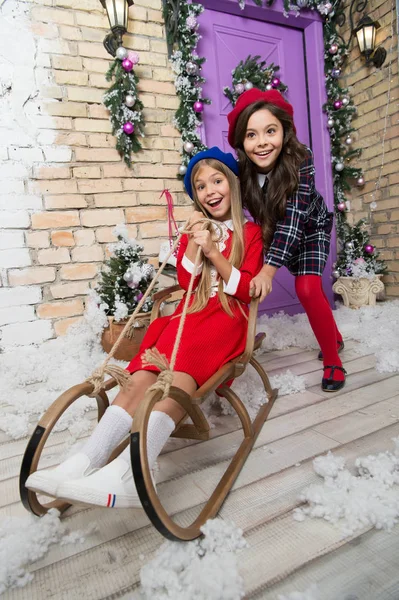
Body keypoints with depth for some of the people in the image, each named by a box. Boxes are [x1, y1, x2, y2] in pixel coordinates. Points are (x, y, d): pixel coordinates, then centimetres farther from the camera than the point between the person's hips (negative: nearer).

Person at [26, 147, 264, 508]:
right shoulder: (195, 230, 23)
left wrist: (213, 252, -8)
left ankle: (129, 473, -48)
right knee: (146, 372, -26)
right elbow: (186, 282, 10)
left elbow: (246, 289, 1)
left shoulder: (250, 233, 13)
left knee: (181, 367, -35)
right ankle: (87, 461, -38)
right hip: (190, 314, 4)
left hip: (228, 317, -3)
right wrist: (194, 242, -2)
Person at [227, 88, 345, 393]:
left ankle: (332, 360, 1)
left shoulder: (300, 159, -35)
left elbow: (293, 217, -41)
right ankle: (334, 338, 40)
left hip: (310, 228, -3)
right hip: (274, 231, 3)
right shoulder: (240, 168, -27)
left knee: (307, 289, -19)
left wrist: (269, 269, -48)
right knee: (311, 288, 15)